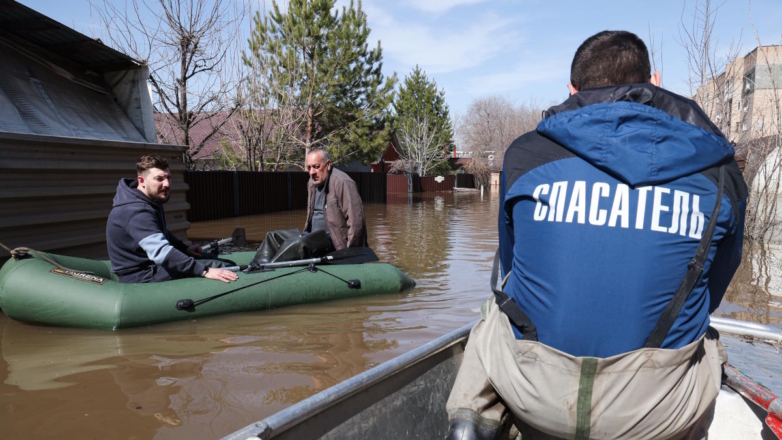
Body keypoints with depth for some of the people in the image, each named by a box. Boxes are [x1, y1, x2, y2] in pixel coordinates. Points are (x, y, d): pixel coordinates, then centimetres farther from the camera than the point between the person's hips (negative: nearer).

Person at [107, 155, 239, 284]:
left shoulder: (151, 200, 5)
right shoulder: (137, 212, -27)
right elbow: (161, 253, -39)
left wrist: (184, 248, 6)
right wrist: (205, 271, -43)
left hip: (150, 266, 10)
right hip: (140, 278, -10)